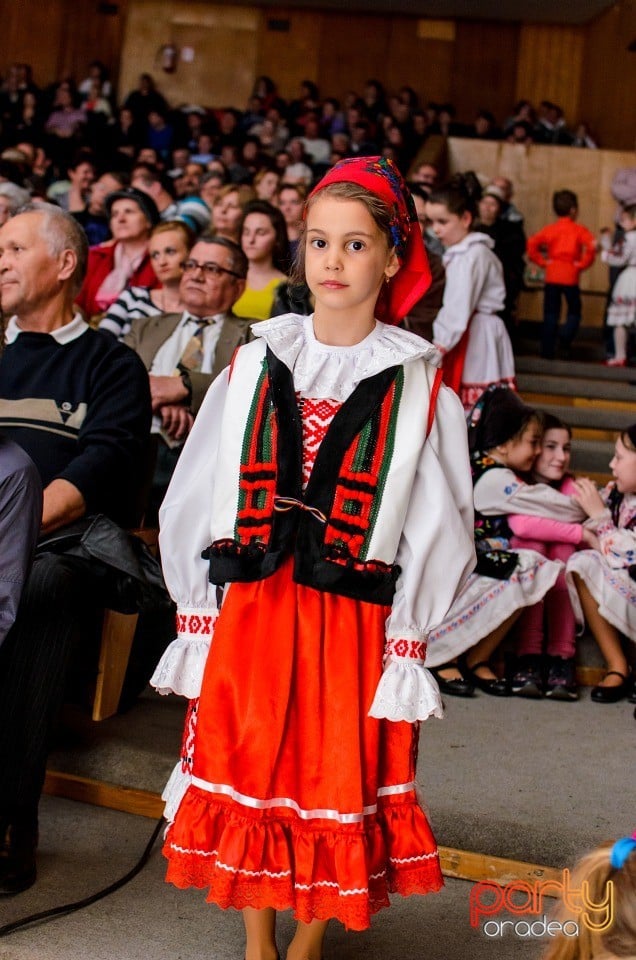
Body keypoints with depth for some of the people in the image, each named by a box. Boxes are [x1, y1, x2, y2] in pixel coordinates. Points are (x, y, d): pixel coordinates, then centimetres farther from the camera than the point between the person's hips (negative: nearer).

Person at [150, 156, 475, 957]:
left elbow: (435, 529, -4)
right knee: (247, 775, 10)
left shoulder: (419, 388, -4)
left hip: (353, 619, -2)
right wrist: (198, 616, 1)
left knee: (338, 782, 9)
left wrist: (404, 650, -8)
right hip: (248, 610, 2)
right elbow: (194, 499, 5)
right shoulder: (255, 365, 3)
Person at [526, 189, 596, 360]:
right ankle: (566, 337, -14)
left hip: (552, 275, 3)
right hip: (570, 275, -3)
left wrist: (542, 261, 1)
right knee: (574, 311, 11)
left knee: (550, 314, 8)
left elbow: (532, 244, -6)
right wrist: (583, 263, -7)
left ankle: (548, 350, 7)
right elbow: (591, 245, -18)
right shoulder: (579, 230, -1)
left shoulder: (549, 229, 6)